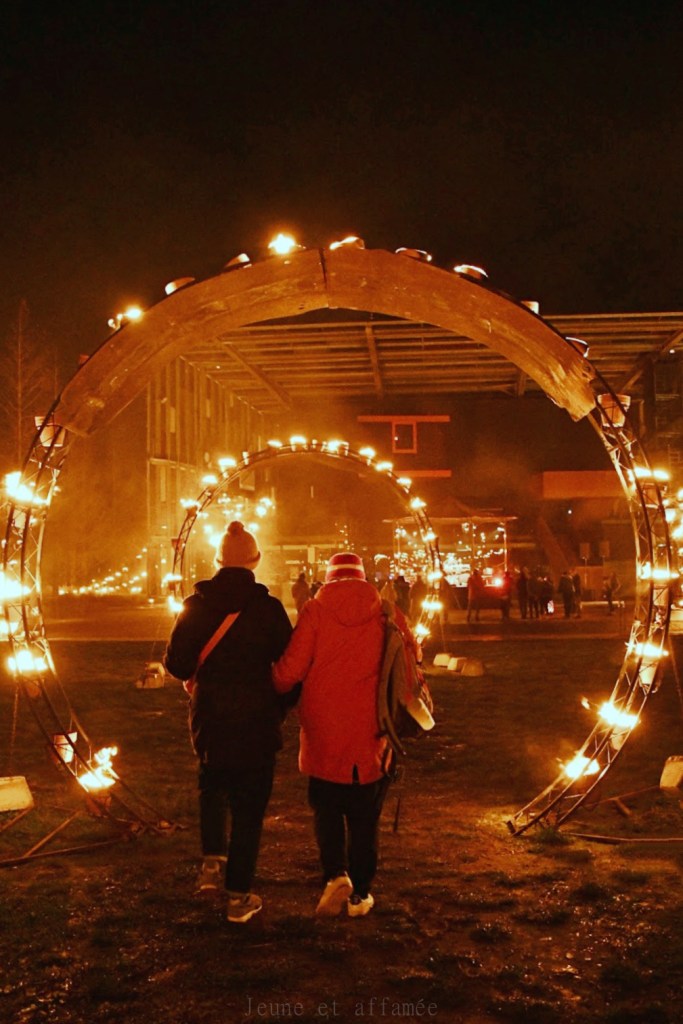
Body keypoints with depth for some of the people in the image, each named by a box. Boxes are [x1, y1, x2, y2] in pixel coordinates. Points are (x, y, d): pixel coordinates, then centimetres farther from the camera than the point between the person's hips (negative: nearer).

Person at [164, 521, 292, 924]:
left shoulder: (196, 605, -6)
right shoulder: (268, 607, -11)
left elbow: (177, 663, -5)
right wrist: (280, 707, 11)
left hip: (209, 717, 2)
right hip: (257, 720, -2)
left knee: (213, 785, 28)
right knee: (249, 804, 8)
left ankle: (213, 861, 13)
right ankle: (239, 896, 12)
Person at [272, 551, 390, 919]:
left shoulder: (315, 610, -6)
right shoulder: (384, 612, 0)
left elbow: (290, 668, -10)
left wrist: (274, 688, 12)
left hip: (324, 732, -1)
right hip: (371, 735, 1)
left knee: (326, 807, 16)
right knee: (365, 815, 13)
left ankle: (336, 874, 0)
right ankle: (360, 894, 19)